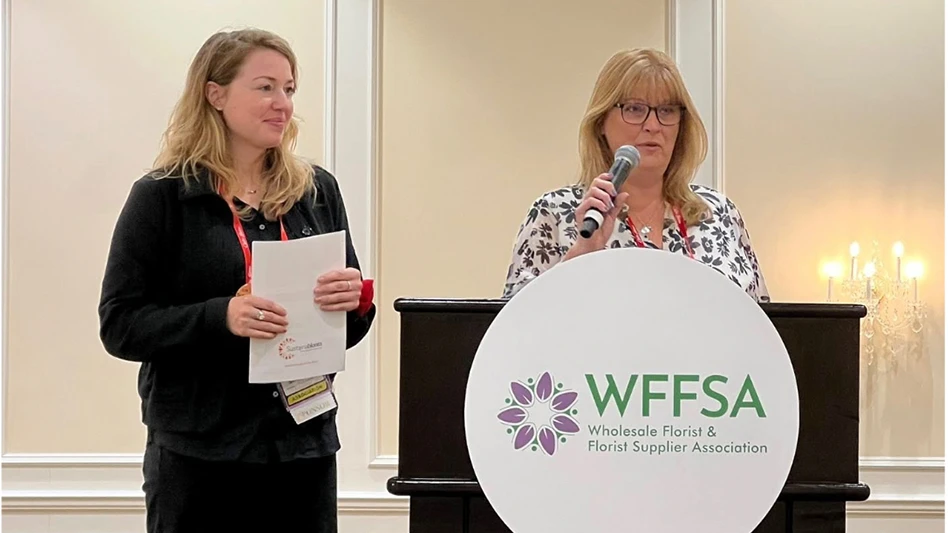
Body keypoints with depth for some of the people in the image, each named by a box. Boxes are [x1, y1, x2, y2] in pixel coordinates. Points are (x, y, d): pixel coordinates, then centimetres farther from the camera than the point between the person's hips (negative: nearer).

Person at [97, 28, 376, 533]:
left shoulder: (317, 190, 8)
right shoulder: (161, 197, -3)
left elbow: (348, 330, 14)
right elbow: (120, 325, -8)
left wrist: (355, 301, -9)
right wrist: (221, 317, -22)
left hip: (304, 441, 4)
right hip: (198, 450, -3)